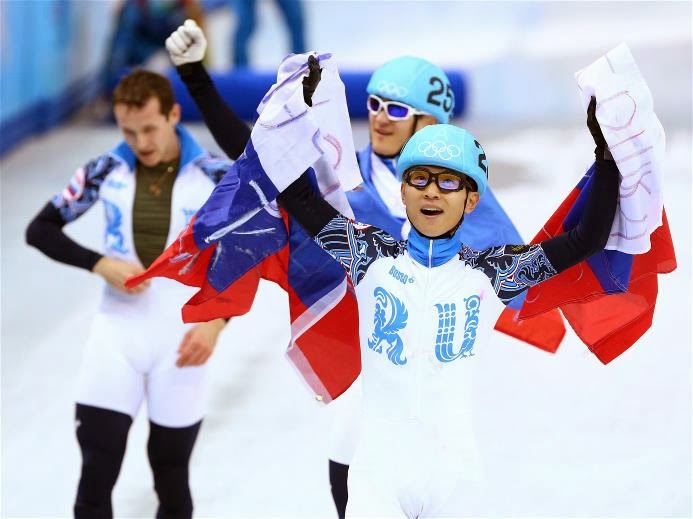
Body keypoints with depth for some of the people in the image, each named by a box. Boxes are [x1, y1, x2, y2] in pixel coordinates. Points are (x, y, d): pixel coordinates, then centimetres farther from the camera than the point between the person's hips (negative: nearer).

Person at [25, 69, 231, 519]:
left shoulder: (215, 177, -7)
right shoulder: (106, 172, -4)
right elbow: (39, 230, 3)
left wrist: (217, 320, -16)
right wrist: (99, 264, -13)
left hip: (182, 341, -1)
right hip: (117, 334, 1)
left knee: (171, 475, 11)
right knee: (95, 480, -6)